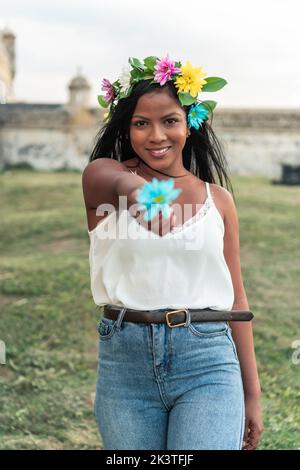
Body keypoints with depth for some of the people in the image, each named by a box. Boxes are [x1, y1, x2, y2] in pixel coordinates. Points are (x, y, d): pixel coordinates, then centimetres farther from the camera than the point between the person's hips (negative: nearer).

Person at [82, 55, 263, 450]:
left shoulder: (217, 198, 8)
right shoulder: (101, 174, 4)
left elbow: (235, 300, 11)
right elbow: (114, 181, -21)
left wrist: (252, 394, 11)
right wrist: (136, 190, -43)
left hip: (207, 362, 0)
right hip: (125, 362, 0)